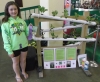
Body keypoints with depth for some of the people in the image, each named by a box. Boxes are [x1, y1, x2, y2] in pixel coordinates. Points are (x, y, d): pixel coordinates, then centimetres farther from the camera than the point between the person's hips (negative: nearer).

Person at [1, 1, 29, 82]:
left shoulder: (21, 20, -3)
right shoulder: (5, 23, -15)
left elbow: (26, 32, 6)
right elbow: (6, 38, -15)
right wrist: (9, 50, -16)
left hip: (24, 45, 4)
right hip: (14, 47, -3)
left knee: (23, 60, 22)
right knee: (16, 62, 17)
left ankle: (23, 71, 51)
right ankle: (18, 75, 43)